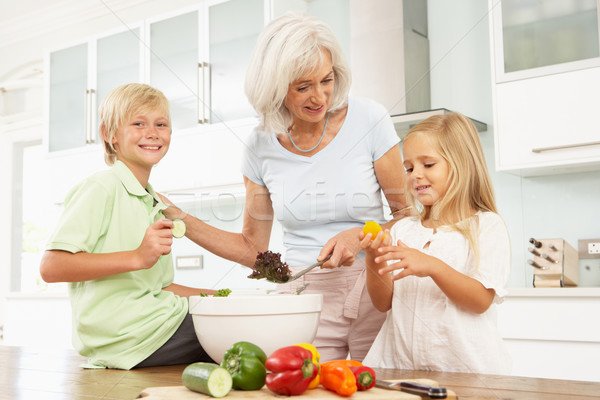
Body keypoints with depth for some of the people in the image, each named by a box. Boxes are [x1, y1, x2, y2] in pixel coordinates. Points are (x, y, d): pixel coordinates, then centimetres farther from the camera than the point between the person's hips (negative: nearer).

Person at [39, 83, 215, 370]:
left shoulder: (154, 203, 21)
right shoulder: (101, 188, -7)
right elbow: (51, 266, -18)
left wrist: (211, 296, 11)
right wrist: (138, 257, -24)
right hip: (127, 333, -9)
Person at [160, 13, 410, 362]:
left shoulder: (369, 120, -5)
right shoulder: (262, 146, 1)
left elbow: (407, 213, 1)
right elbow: (253, 248, 9)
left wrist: (361, 235, -18)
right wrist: (182, 221, -1)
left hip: (375, 292, -1)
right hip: (305, 294, 1)